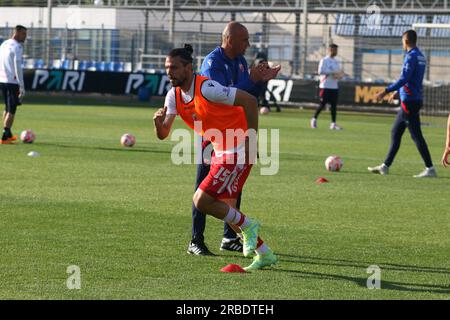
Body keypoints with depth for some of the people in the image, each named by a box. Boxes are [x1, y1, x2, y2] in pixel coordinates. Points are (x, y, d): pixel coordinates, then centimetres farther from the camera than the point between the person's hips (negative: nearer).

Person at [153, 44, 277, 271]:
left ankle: (247, 226, 8)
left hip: (238, 151, -9)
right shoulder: (174, 95, 2)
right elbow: (163, 134, 5)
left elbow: (249, 101, -22)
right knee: (226, 208, 12)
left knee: (201, 201, -14)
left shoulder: (206, 88, -23)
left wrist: (251, 139, -19)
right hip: (220, 152, 9)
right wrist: (158, 122, -18)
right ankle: (264, 254, 25)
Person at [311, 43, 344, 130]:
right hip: (325, 86, -7)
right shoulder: (324, 60, -6)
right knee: (322, 104, -5)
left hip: (334, 87, 7)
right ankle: (314, 119, 14)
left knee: (334, 105, 2)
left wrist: (339, 75, -3)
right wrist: (333, 72, -21)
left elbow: (338, 73, 21)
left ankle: (333, 123, 2)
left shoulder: (336, 62, 16)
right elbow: (321, 71, -18)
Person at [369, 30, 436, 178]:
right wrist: (398, 92, 32)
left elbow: (404, 79, -22)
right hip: (415, 98, 10)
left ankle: (430, 169, -8)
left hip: (409, 100, -10)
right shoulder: (421, 57, 14)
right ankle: (385, 166, 18)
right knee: (395, 132, 14)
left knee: (416, 135, -8)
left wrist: (386, 91, -19)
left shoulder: (411, 56, -14)